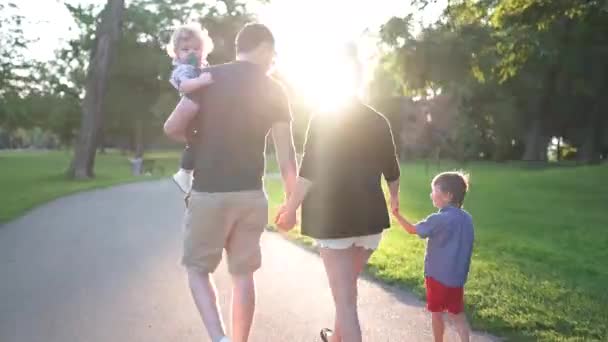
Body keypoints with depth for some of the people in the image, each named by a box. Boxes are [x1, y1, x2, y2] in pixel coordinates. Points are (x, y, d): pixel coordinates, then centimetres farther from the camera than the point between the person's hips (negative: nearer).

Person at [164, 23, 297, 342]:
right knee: (243, 275, 13)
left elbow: (172, 128, -9)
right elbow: (286, 154, 1)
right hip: (251, 194, 2)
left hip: (209, 193, -2)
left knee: (198, 268, 12)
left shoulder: (211, 77, -3)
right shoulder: (275, 91, 3)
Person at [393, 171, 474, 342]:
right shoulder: (467, 218, 1)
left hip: (438, 275, -5)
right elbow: (460, 246, 9)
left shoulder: (438, 219, -19)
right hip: (458, 276, 5)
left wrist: (396, 214, 5)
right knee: (458, 314, 13)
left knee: (436, 313, 13)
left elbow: (412, 229, -6)